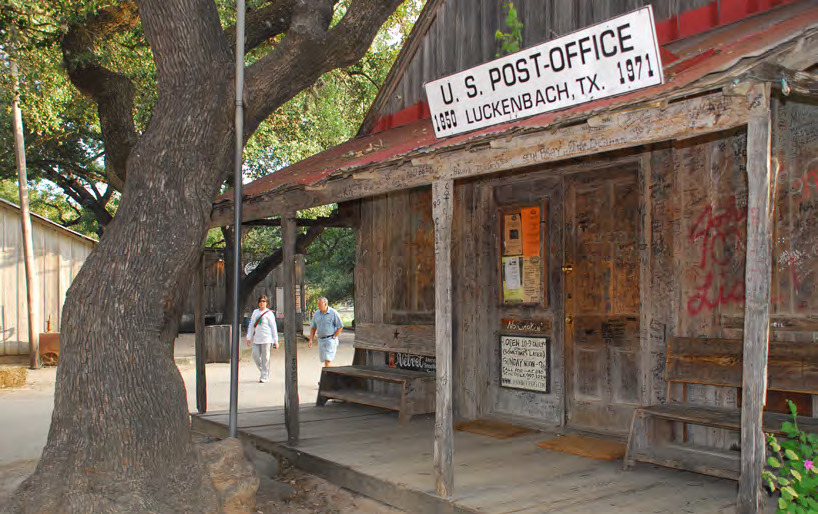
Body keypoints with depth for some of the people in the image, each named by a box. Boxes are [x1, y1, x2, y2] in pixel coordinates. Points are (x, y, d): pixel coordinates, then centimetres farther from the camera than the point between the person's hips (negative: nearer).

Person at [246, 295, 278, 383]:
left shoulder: (269, 313, 0)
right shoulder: (255, 312, 13)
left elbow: (273, 327, 0)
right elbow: (251, 325, 15)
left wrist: (275, 341, -2)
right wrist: (249, 338, 8)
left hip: (266, 338, -4)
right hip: (256, 338, 4)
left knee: (265, 357, -3)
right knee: (255, 355, 0)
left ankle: (265, 376, 4)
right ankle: (262, 370, 24)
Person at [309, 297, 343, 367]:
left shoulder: (333, 313, -10)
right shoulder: (317, 313, 6)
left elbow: (340, 326, -7)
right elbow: (313, 327, 11)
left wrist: (333, 338, -11)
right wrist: (311, 340, 1)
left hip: (331, 340, -6)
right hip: (321, 340, 6)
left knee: (327, 360, -14)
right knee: (323, 359, 11)